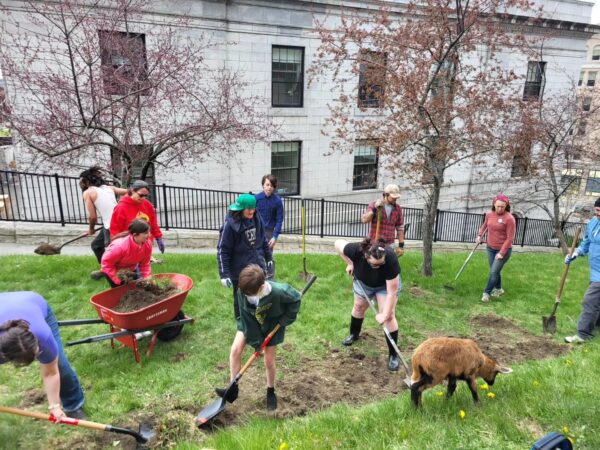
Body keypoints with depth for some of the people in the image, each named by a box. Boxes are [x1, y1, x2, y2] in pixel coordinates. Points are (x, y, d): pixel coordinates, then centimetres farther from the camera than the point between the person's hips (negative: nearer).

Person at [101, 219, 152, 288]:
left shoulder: (148, 244, -24)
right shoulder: (120, 246, -40)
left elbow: (145, 264, -11)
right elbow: (106, 262, -27)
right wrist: (117, 280, -25)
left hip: (131, 269, 5)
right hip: (114, 270, -5)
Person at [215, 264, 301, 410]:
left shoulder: (278, 292, -38)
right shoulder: (242, 291, -30)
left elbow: (295, 299, -18)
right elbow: (247, 318, -20)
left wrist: (285, 319, -18)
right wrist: (256, 342, -18)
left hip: (272, 324, -2)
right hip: (250, 323, 2)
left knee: (269, 361, 1)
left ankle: (271, 392, 28)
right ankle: (233, 389, -1)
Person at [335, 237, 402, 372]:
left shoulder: (391, 259, -43)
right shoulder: (357, 250, -40)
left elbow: (392, 292, -36)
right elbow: (338, 244, -19)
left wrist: (384, 315, -32)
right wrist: (350, 263, -19)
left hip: (386, 284, -3)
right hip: (363, 282, 3)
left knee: (389, 316, -10)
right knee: (359, 306, 19)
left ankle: (393, 355, 0)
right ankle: (354, 334, 45)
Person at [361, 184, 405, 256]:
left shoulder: (398, 209, 6)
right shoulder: (374, 204, -3)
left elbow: (400, 228, 9)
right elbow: (364, 220, -14)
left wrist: (401, 245, 5)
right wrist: (374, 209, -25)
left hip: (389, 245, 3)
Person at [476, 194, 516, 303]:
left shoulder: (509, 218, -18)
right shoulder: (489, 214, 0)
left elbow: (510, 238, -17)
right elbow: (484, 225, 22)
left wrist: (502, 253, -19)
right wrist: (480, 235, 5)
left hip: (503, 250, -6)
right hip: (490, 248, 6)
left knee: (494, 272, -5)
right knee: (494, 271, 15)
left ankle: (486, 292, 9)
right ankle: (498, 289, 36)